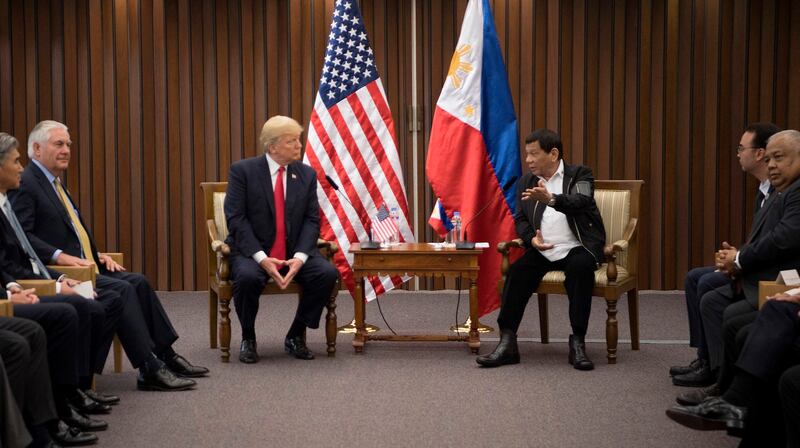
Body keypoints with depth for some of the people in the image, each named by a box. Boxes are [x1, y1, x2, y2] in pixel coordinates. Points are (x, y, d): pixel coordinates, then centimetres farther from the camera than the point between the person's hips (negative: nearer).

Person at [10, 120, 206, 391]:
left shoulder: (55, 182, 20)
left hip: (80, 264, 10)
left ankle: (166, 356, 4)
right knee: (122, 290, -22)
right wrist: (60, 256, -28)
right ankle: (150, 371, -20)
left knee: (138, 282, 0)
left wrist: (96, 254, 11)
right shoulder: (25, 184, -11)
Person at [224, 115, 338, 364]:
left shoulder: (307, 174, 6)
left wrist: (300, 257, -17)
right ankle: (248, 340, -7)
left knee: (328, 273, -22)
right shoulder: (242, 171, -5)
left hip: (295, 252, 3)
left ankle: (296, 336, -2)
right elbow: (236, 219, -10)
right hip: (252, 251, -3)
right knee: (247, 277, -35)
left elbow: (312, 220, 2)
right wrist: (262, 258, -22)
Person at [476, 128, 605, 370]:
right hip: (543, 249, 4)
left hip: (577, 248, -3)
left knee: (580, 268, -35)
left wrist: (551, 199, -41)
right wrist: (531, 239, -11)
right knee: (517, 272, -24)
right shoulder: (525, 182, 14)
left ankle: (578, 344, -29)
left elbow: (581, 202, -20)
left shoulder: (579, 175, 1)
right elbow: (520, 219, 13)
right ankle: (507, 343, -23)